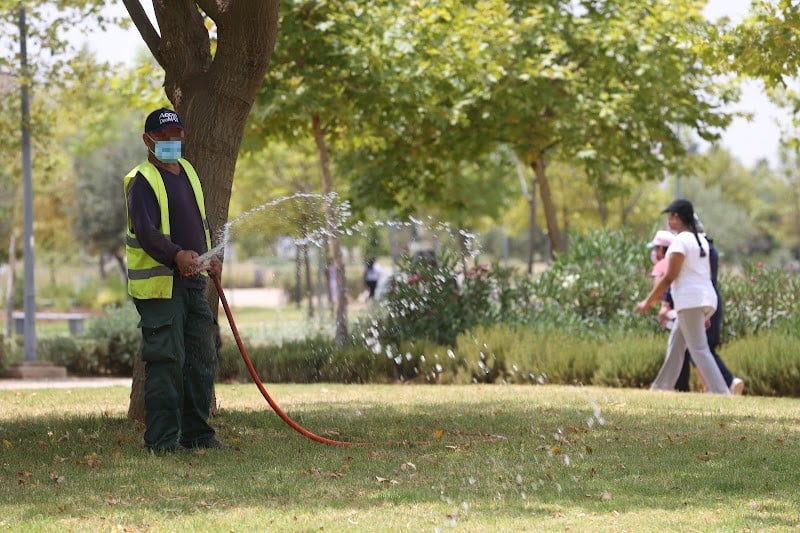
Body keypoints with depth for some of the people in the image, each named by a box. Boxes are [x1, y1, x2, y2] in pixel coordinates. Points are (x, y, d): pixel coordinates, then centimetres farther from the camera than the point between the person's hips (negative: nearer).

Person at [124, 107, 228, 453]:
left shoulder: (188, 172, 17)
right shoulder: (142, 181, -9)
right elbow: (145, 232, -23)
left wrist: (211, 257, 9)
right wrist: (176, 255, -38)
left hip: (193, 282, 8)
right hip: (158, 285, -8)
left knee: (202, 359, 11)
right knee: (165, 361, -10)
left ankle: (198, 432, 20)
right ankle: (162, 438, -6)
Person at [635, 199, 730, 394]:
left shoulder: (680, 241, -10)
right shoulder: (701, 240, 16)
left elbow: (669, 277, -14)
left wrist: (648, 302, -7)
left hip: (690, 300, -9)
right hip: (707, 298, 9)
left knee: (699, 350, -10)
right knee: (675, 345, 16)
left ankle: (721, 394, -18)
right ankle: (661, 389, 20)